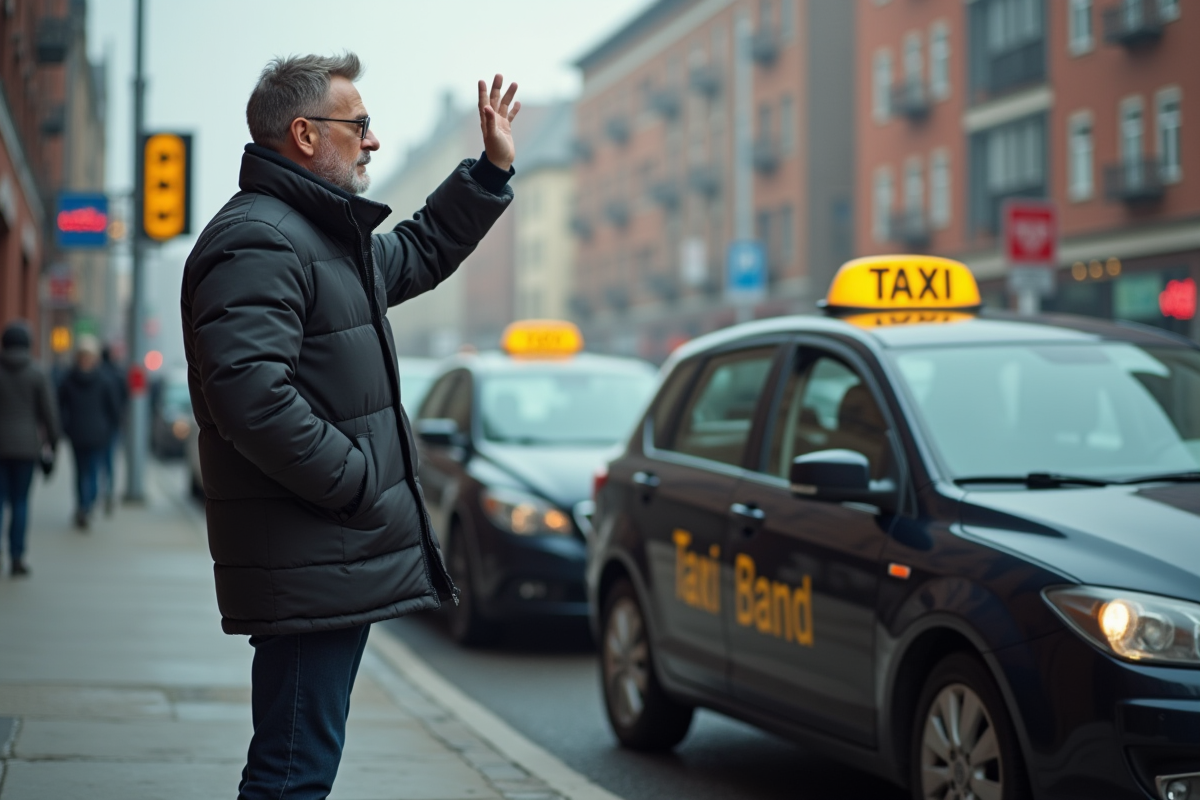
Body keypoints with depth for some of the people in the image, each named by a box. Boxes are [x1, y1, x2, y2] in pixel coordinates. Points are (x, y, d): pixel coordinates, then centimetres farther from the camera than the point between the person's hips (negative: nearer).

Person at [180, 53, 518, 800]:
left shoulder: (331, 235, 20)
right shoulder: (257, 241, -15)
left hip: (340, 561, 11)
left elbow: (419, 253, 39)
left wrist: (493, 169, 34)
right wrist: (359, 484, -22)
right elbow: (247, 389, -27)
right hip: (309, 569, -11)